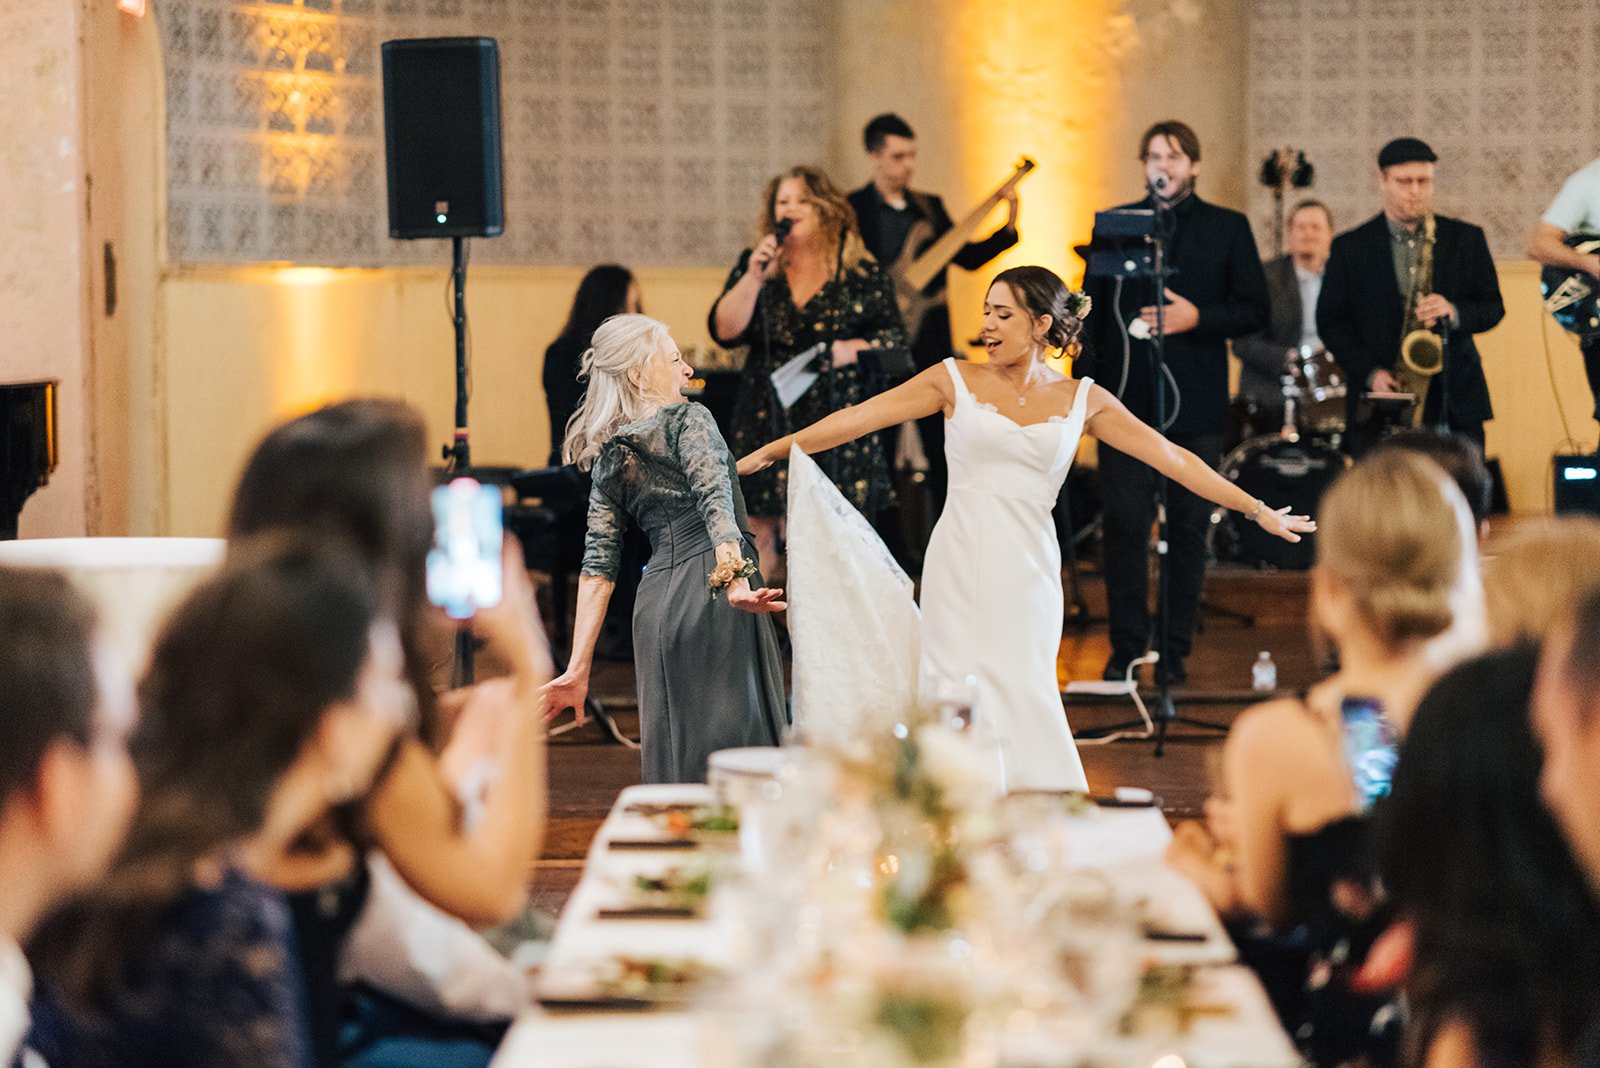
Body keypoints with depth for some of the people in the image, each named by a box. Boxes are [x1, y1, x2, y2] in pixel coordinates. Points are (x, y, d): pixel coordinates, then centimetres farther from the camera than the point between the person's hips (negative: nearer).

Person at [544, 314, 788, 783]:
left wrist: (578, 669, 11)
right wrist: (734, 578, -32)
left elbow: (597, 567, 13)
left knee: (677, 753, 9)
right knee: (737, 740, -8)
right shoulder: (688, 419, 1)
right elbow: (715, 503, -17)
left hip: (655, 603, 6)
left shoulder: (608, 459, 18)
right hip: (712, 599, -6)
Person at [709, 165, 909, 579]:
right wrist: (754, 277, -11)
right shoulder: (753, 266, 10)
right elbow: (725, 331, -1)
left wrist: (849, 350, -13)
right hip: (768, 425, 2)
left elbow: (895, 340, 4)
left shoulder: (864, 275, 4)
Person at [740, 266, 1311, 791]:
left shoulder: (1083, 400, 7)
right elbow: (857, 418, 6)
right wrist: (770, 451, 5)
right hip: (960, 567, 0)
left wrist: (1257, 510, 9)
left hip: (1027, 573, 0)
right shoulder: (956, 381, 4)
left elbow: (1173, 458, 9)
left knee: (1021, 697, -5)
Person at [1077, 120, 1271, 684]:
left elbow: (1254, 309, 4)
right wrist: (1086, 379, 1)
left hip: (1195, 404, 0)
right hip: (1125, 399, 0)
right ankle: (1125, 647, 3)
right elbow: (1091, 309, 11)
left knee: (1189, 526, 3)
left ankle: (1175, 649, 10)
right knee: (1124, 523, -4)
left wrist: (1196, 317, -12)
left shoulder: (1228, 228, 8)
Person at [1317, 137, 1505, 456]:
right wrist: (1370, 373, -9)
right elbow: (1330, 322, 5)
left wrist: (1454, 313, -13)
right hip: (1378, 410, -1)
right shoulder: (1350, 247, 6)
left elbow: (1493, 307, 10)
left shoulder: (1466, 238, 10)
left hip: (1456, 404, 1)